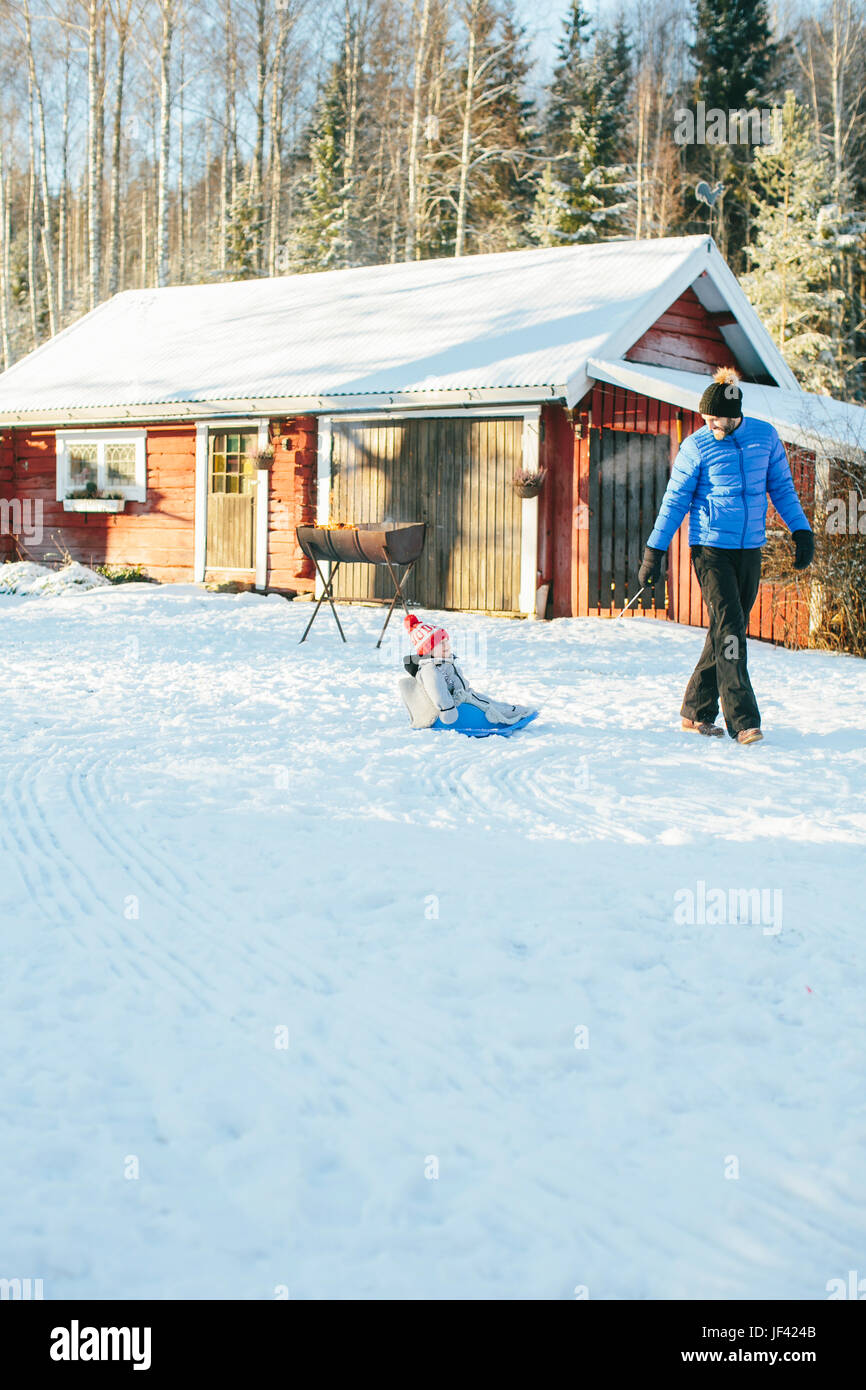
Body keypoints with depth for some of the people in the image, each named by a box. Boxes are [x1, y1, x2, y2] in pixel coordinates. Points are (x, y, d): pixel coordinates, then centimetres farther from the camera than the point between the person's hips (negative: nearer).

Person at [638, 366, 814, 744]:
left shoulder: (765, 436, 4)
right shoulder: (696, 446, -4)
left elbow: (782, 487, 15)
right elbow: (675, 501, 1)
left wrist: (801, 530, 8)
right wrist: (654, 551, -1)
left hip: (750, 549, 4)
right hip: (710, 547, -4)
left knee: (728, 631, 7)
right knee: (729, 630, -13)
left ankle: (697, 712, 18)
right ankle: (743, 720, -12)